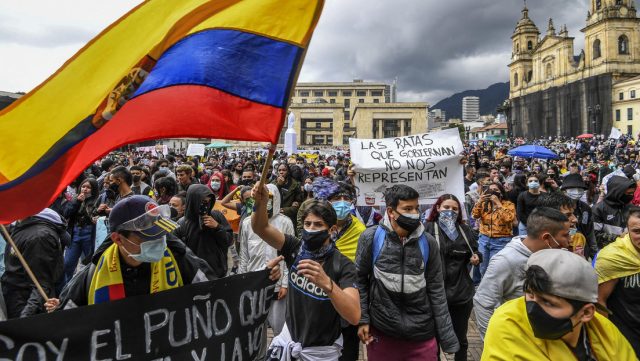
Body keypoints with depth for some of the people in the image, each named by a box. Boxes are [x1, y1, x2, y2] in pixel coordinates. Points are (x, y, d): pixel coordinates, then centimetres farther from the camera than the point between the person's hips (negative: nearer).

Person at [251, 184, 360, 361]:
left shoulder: (343, 265, -20)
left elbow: (354, 317, -32)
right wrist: (261, 202, -39)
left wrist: (327, 283, -48)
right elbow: (260, 228, -18)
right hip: (289, 337, 3)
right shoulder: (295, 248, -9)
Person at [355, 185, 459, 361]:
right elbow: (360, 279, 0)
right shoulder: (371, 238, -8)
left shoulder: (428, 242, -2)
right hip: (381, 332, -1)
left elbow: (436, 290, 2)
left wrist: (447, 336, 1)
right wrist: (362, 319, -3)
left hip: (422, 333, 1)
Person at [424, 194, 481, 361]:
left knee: (461, 338, 20)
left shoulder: (465, 230, 8)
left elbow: (475, 252, 19)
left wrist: (476, 258, -2)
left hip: (462, 292, 4)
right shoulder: (428, 229, -8)